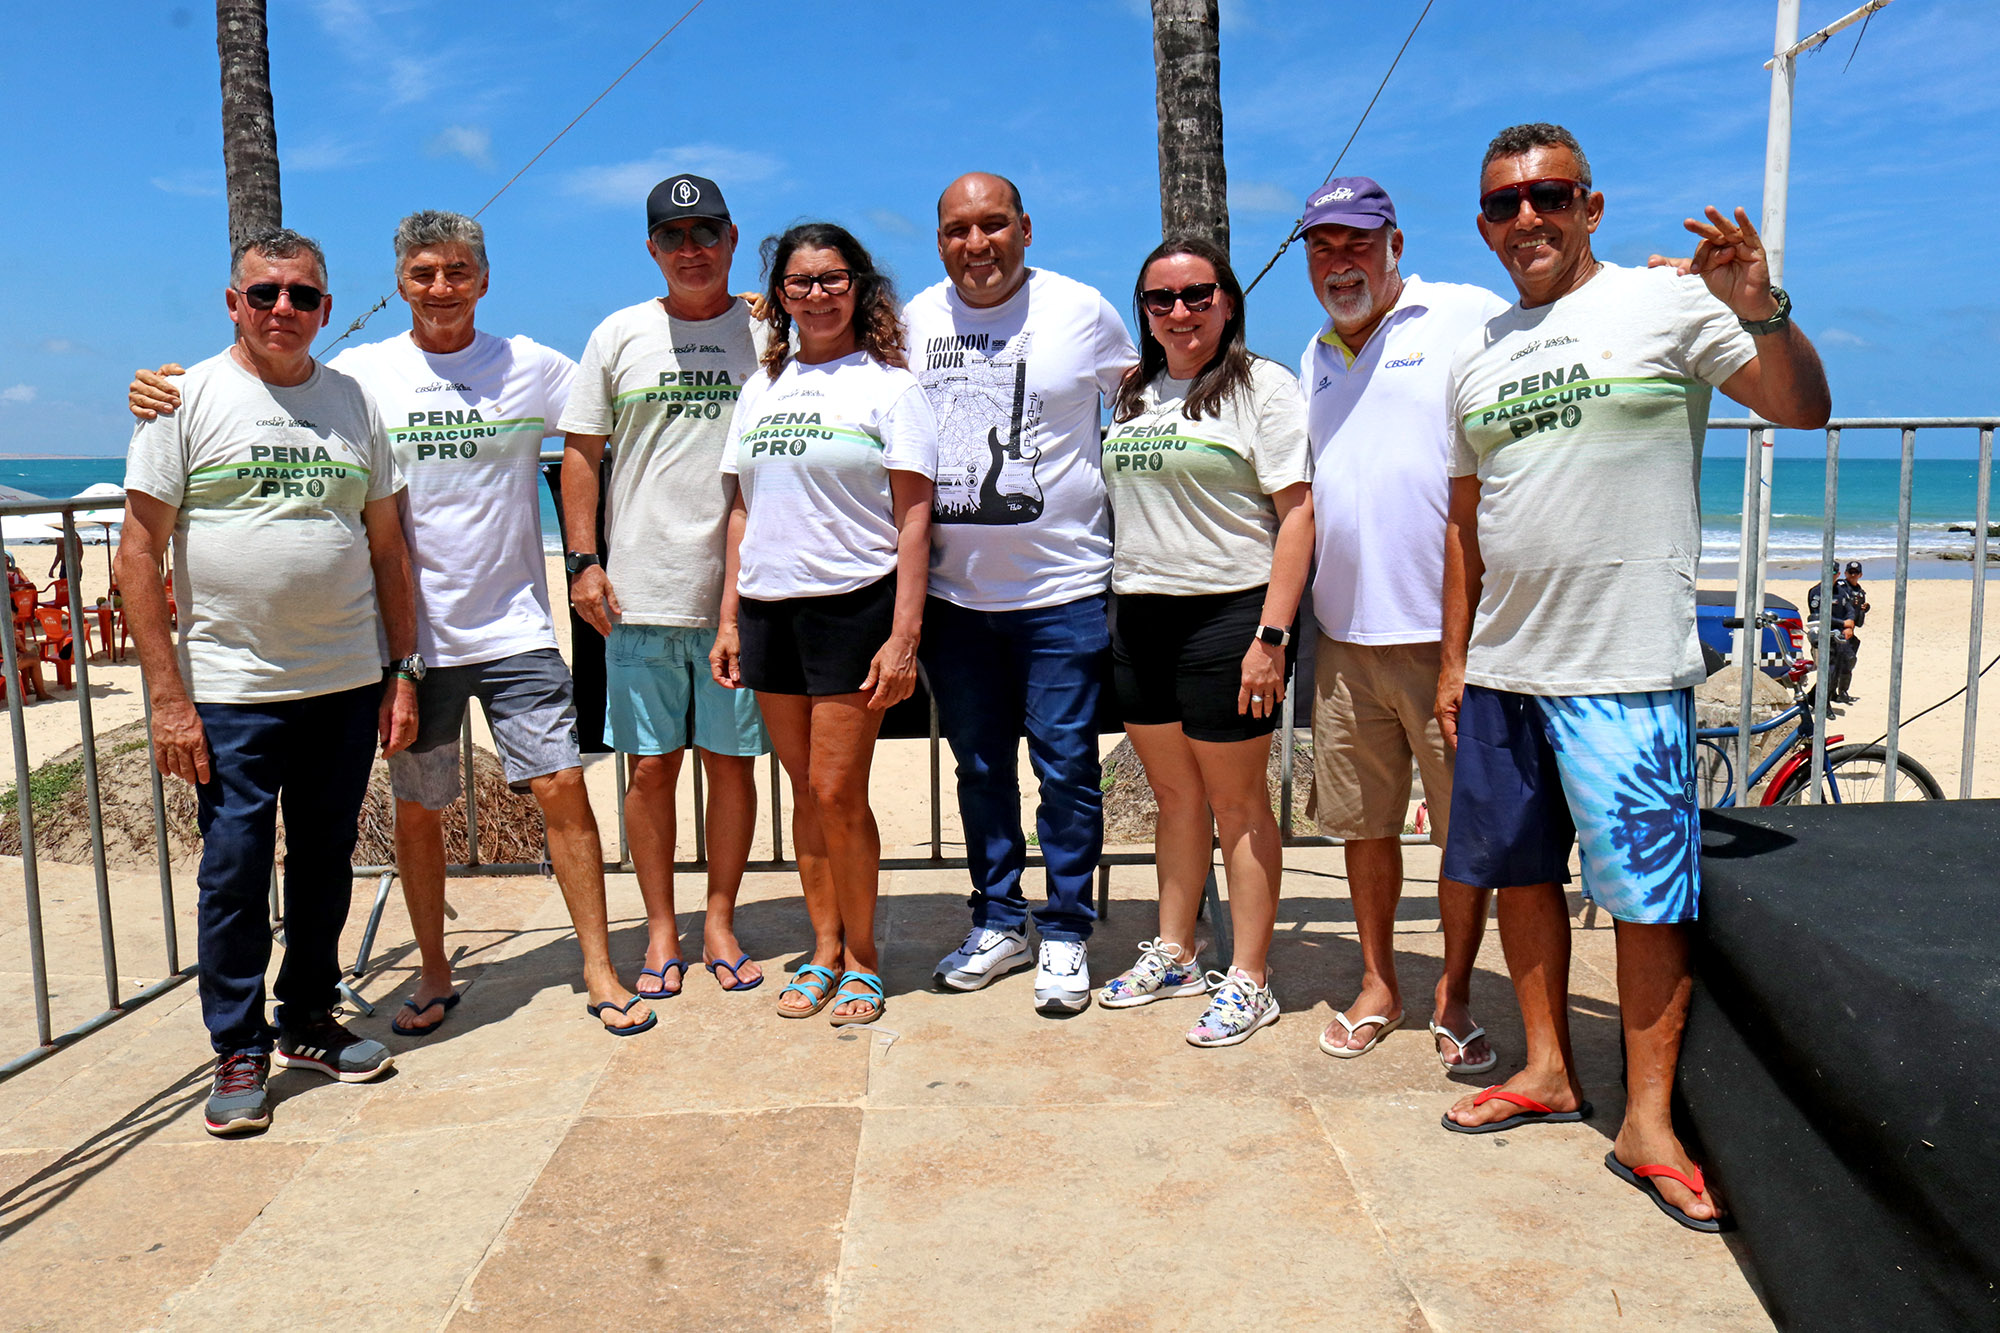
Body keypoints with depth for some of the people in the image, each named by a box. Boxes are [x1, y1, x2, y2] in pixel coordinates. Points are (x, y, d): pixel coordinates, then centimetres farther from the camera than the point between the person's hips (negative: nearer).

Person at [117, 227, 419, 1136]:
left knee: (325, 865, 12)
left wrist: (403, 668, 7)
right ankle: (238, 1052, 16)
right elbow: (138, 553, -4)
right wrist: (168, 696, -10)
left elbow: (387, 544, 12)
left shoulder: (355, 402, 9)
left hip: (347, 686, 3)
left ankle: (308, 1025, 28)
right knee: (234, 874, 1)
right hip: (230, 694, -3)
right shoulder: (188, 400, -1)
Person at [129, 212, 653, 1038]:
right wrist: (164, 398, -12)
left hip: (516, 628, 0)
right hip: (415, 634, 1)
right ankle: (434, 976, 28)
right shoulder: (359, 373, 1)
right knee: (416, 810, 9)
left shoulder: (533, 367, 3)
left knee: (562, 790, -5)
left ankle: (600, 970, 9)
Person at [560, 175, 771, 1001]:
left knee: (732, 762, 6)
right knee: (651, 768, 5)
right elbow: (581, 453, 10)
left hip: (741, 591, 0)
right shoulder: (619, 336, 8)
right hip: (641, 592, 1)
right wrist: (583, 560, -1)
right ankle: (660, 929, 19)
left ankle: (720, 921, 20)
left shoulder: (767, 335, 6)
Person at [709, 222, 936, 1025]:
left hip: (854, 606, -5)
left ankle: (862, 958, 14)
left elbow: (912, 517, -5)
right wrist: (728, 618, 11)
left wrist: (904, 634, -12)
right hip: (769, 607, 5)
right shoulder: (761, 389, 15)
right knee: (806, 791, 10)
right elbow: (744, 511, 17)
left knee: (839, 793, -4)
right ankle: (823, 951, 22)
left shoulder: (887, 385, 0)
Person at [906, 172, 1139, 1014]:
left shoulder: (1083, 312, -3)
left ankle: (1065, 935, 17)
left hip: (1063, 588, -3)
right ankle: (997, 922, 28)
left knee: (1065, 766, 1)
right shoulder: (915, 319, 6)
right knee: (980, 767, 13)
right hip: (954, 591, 4)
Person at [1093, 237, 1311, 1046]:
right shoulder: (1132, 394, 15)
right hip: (1137, 616, 6)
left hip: (1226, 614, -6)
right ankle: (1174, 955, 29)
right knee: (1173, 795, 15)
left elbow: (1297, 514, -10)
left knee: (1236, 800, 2)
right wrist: (1111, 611, 12)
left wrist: (1272, 635, -17)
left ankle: (1249, 981, 12)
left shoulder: (1262, 386, -4)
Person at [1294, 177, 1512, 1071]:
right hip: (1345, 634, 6)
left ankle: (1453, 999, 21)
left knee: (1466, 829, 4)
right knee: (1362, 823, 12)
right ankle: (1377, 987, 27)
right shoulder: (1316, 357, 19)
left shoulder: (1470, 318, -1)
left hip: (1450, 630, -5)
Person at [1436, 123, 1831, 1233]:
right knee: (1518, 871, 12)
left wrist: (1761, 311, -24)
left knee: (1646, 891, -1)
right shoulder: (1476, 358, 15)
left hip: (1626, 667, -6)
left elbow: (1804, 409, -6)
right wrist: (1454, 660, 15)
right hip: (1501, 670, 6)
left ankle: (1647, 1123, 10)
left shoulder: (1666, 301, -1)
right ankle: (1549, 1072, 28)